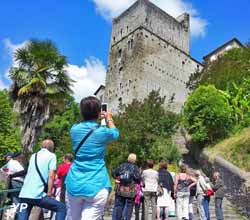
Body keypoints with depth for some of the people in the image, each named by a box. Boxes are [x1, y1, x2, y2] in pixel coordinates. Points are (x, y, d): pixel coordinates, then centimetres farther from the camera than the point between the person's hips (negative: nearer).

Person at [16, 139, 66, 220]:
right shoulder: (51, 156, 1)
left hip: (24, 194, 7)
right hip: (37, 195, -6)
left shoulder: (33, 156, 20)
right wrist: (49, 194, -4)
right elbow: (51, 176, -10)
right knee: (61, 208, 6)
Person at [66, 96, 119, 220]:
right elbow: (115, 133, 17)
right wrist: (109, 119, 34)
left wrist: (93, 118, 37)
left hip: (74, 184, 5)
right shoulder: (102, 132, -7)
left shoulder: (74, 129, 3)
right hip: (96, 185, -4)